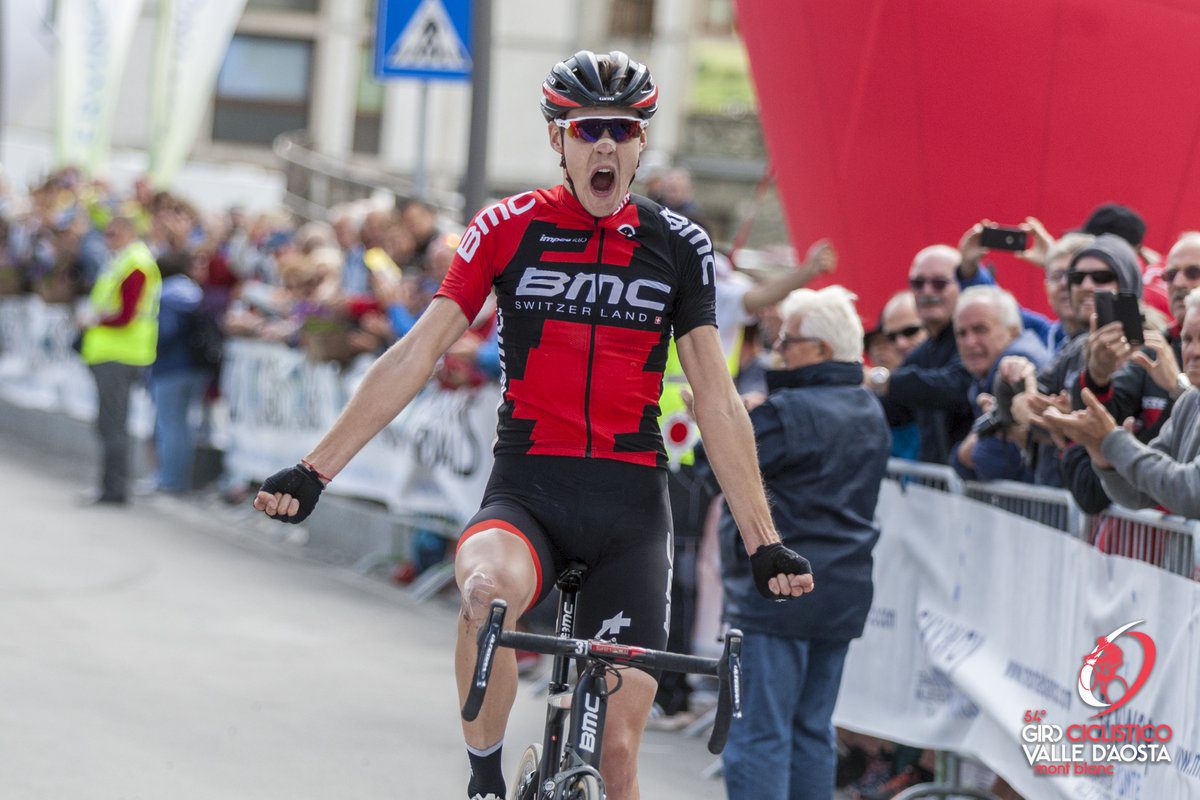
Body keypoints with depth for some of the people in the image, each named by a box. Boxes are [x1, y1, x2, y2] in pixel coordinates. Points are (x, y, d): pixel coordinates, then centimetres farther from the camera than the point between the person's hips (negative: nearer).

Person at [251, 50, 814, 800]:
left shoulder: (678, 246, 5)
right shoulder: (509, 229, 2)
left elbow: (716, 399, 5)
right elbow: (416, 354, 0)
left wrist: (764, 543, 0)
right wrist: (313, 471, -5)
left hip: (631, 499, 1)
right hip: (528, 490, -1)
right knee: (488, 591, -37)